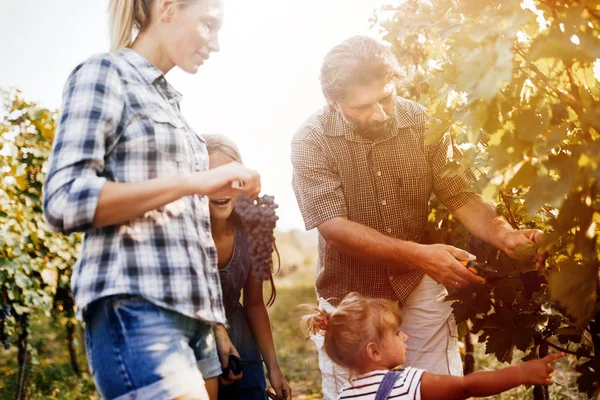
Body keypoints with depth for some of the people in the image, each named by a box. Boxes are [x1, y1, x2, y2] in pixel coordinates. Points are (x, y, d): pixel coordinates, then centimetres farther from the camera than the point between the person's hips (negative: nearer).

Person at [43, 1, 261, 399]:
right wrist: (192, 182, -15)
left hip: (190, 308, 8)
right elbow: (65, 202, -12)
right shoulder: (104, 74, 0)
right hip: (135, 307, -8)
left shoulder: (168, 101, 22)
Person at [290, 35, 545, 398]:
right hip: (350, 297, -2)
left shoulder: (424, 125, -9)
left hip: (419, 288, 2)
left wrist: (504, 234, -29)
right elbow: (335, 229, -24)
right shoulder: (312, 140, -17)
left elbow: (463, 198, -8)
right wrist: (418, 254, -34)